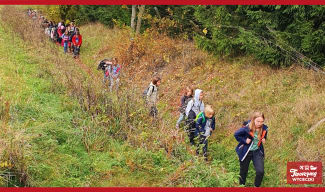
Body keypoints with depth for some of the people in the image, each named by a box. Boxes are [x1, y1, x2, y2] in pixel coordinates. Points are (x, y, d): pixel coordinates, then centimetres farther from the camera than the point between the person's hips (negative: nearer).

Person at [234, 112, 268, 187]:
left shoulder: (264, 128, -11)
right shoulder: (247, 129, -25)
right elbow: (236, 134, -10)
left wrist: (264, 139, -7)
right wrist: (244, 141, -18)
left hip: (257, 152, 3)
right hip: (246, 152, -3)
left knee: (260, 171, -11)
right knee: (243, 171, 14)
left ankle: (256, 186, 15)